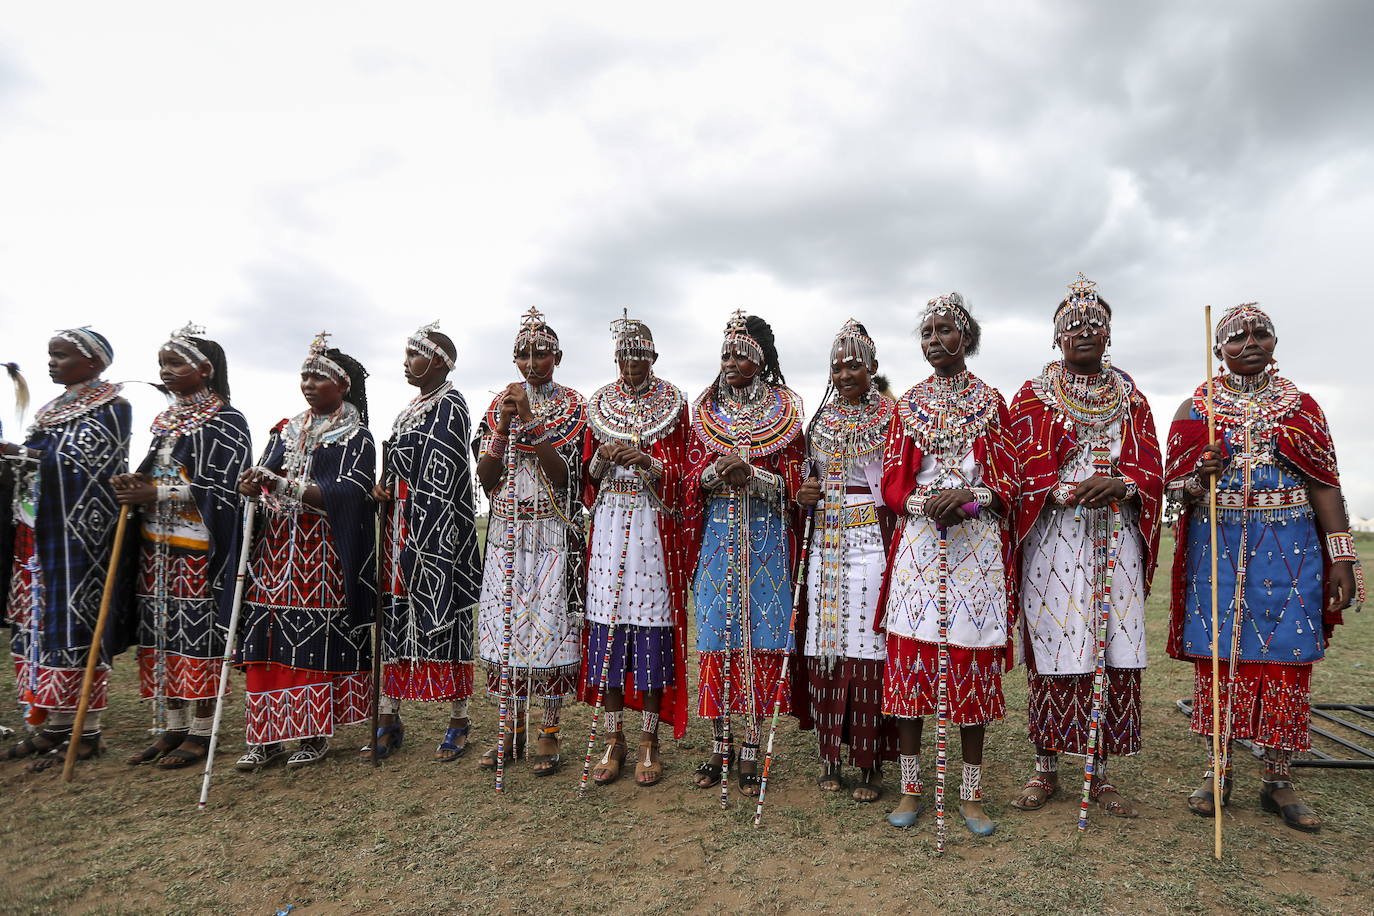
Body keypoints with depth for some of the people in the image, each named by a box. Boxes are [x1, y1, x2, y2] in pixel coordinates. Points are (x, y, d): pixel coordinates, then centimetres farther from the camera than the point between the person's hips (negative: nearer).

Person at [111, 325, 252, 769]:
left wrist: (154, 494, -16)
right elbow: (155, 473, 20)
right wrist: (133, 483, -2)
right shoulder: (165, 420, 17)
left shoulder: (225, 422, -6)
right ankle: (170, 728, 18)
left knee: (197, 633, -2)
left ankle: (200, 733, 8)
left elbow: (218, 489, -12)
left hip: (198, 548, -7)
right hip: (156, 545, 7)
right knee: (163, 633, 9)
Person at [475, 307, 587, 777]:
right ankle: (512, 728, 18)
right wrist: (504, 426, -11)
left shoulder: (572, 406, 2)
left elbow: (562, 474, -11)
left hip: (552, 532, -3)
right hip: (506, 531, 3)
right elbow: (485, 477, 2)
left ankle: (549, 733, 9)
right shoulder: (500, 404, 11)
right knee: (505, 624, 4)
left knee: (549, 624, -4)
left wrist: (529, 419, -17)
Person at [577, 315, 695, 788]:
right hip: (609, 522, 2)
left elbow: (681, 472, 1)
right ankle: (614, 738, 13)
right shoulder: (599, 403, 12)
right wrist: (602, 458, -10)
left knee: (652, 618, -3)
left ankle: (648, 740, 10)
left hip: (656, 525, -2)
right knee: (607, 621, 1)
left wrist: (646, 461, -16)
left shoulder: (673, 403, 5)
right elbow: (587, 475, 11)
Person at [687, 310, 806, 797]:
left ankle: (751, 748, 11)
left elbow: (794, 482, 0)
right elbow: (691, 479, 7)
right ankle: (720, 743, 15)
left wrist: (751, 476, -17)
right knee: (717, 634, 2)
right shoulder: (706, 410, 11)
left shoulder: (784, 411, 5)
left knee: (759, 635, -1)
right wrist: (717, 471, -14)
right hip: (718, 534, 2)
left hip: (766, 537, -2)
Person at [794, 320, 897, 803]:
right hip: (826, 542, 4)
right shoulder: (820, 420, 15)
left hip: (872, 541, -4)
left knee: (869, 645, -4)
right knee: (825, 645, 4)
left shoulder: (892, 417, 1)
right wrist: (805, 496, 1)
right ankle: (831, 755, 16)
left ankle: (871, 764, 8)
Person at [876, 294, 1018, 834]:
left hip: (978, 544, -1)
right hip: (919, 542, 1)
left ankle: (971, 793, 14)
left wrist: (968, 497, -15)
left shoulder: (991, 402, 9)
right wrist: (927, 502, -14)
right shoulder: (908, 405, 12)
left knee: (973, 659, 1)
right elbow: (892, 483, 7)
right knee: (909, 653, -1)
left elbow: (1009, 484, 4)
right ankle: (911, 787, 12)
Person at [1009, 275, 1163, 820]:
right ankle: (1046, 770, 10)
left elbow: (1150, 468, 6)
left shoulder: (1130, 397, 16)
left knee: (1114, 651, 1)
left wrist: (1121, 486, -15)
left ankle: (1100, 774, 14)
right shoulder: (1033, 397, 7)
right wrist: (1076, 492, -20)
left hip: (1118, 538, 3)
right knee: (1056, 651, -4)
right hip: (1054, 538, -3)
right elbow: (1027, 470, -4)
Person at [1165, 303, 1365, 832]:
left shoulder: (1301, 406, 9)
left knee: (1287, 659, 2)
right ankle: (1218, 772, 15)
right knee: (1218, 654, 2)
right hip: (1218, 547, -1)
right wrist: (1201, 479, -19)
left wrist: (1342, 558, 0)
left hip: (1290, 550, 1)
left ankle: (1278, 782, 15)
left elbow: (1324, 485, 6)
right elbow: (1175, 488, 4)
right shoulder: (1197, 408, 5)